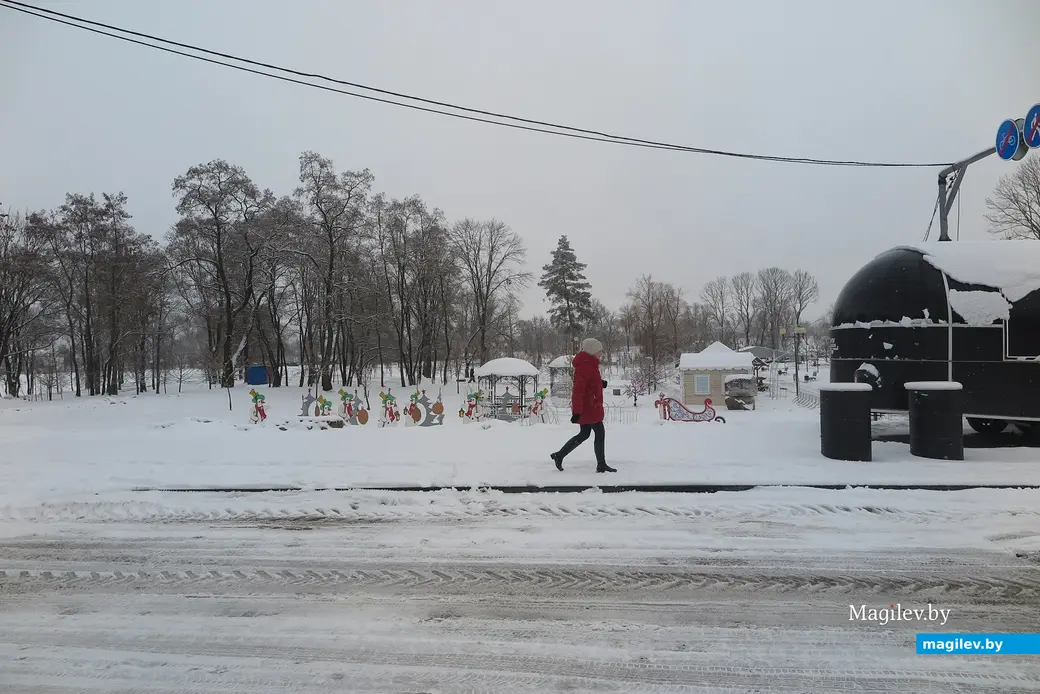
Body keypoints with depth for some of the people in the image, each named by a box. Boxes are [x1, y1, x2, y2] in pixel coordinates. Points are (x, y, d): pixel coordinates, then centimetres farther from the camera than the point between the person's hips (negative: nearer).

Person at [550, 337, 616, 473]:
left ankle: (559, 455, 20)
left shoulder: (588, 364, 12)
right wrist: (577, 411, -29)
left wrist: (600, 383, 4)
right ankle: (601, 465, 10)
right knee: (600, 433, 0)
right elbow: (578, 390, -26)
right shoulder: (585, 366, -20)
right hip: (589, 408, -11)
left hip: (587, 407, 11)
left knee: (584, 434, 17)